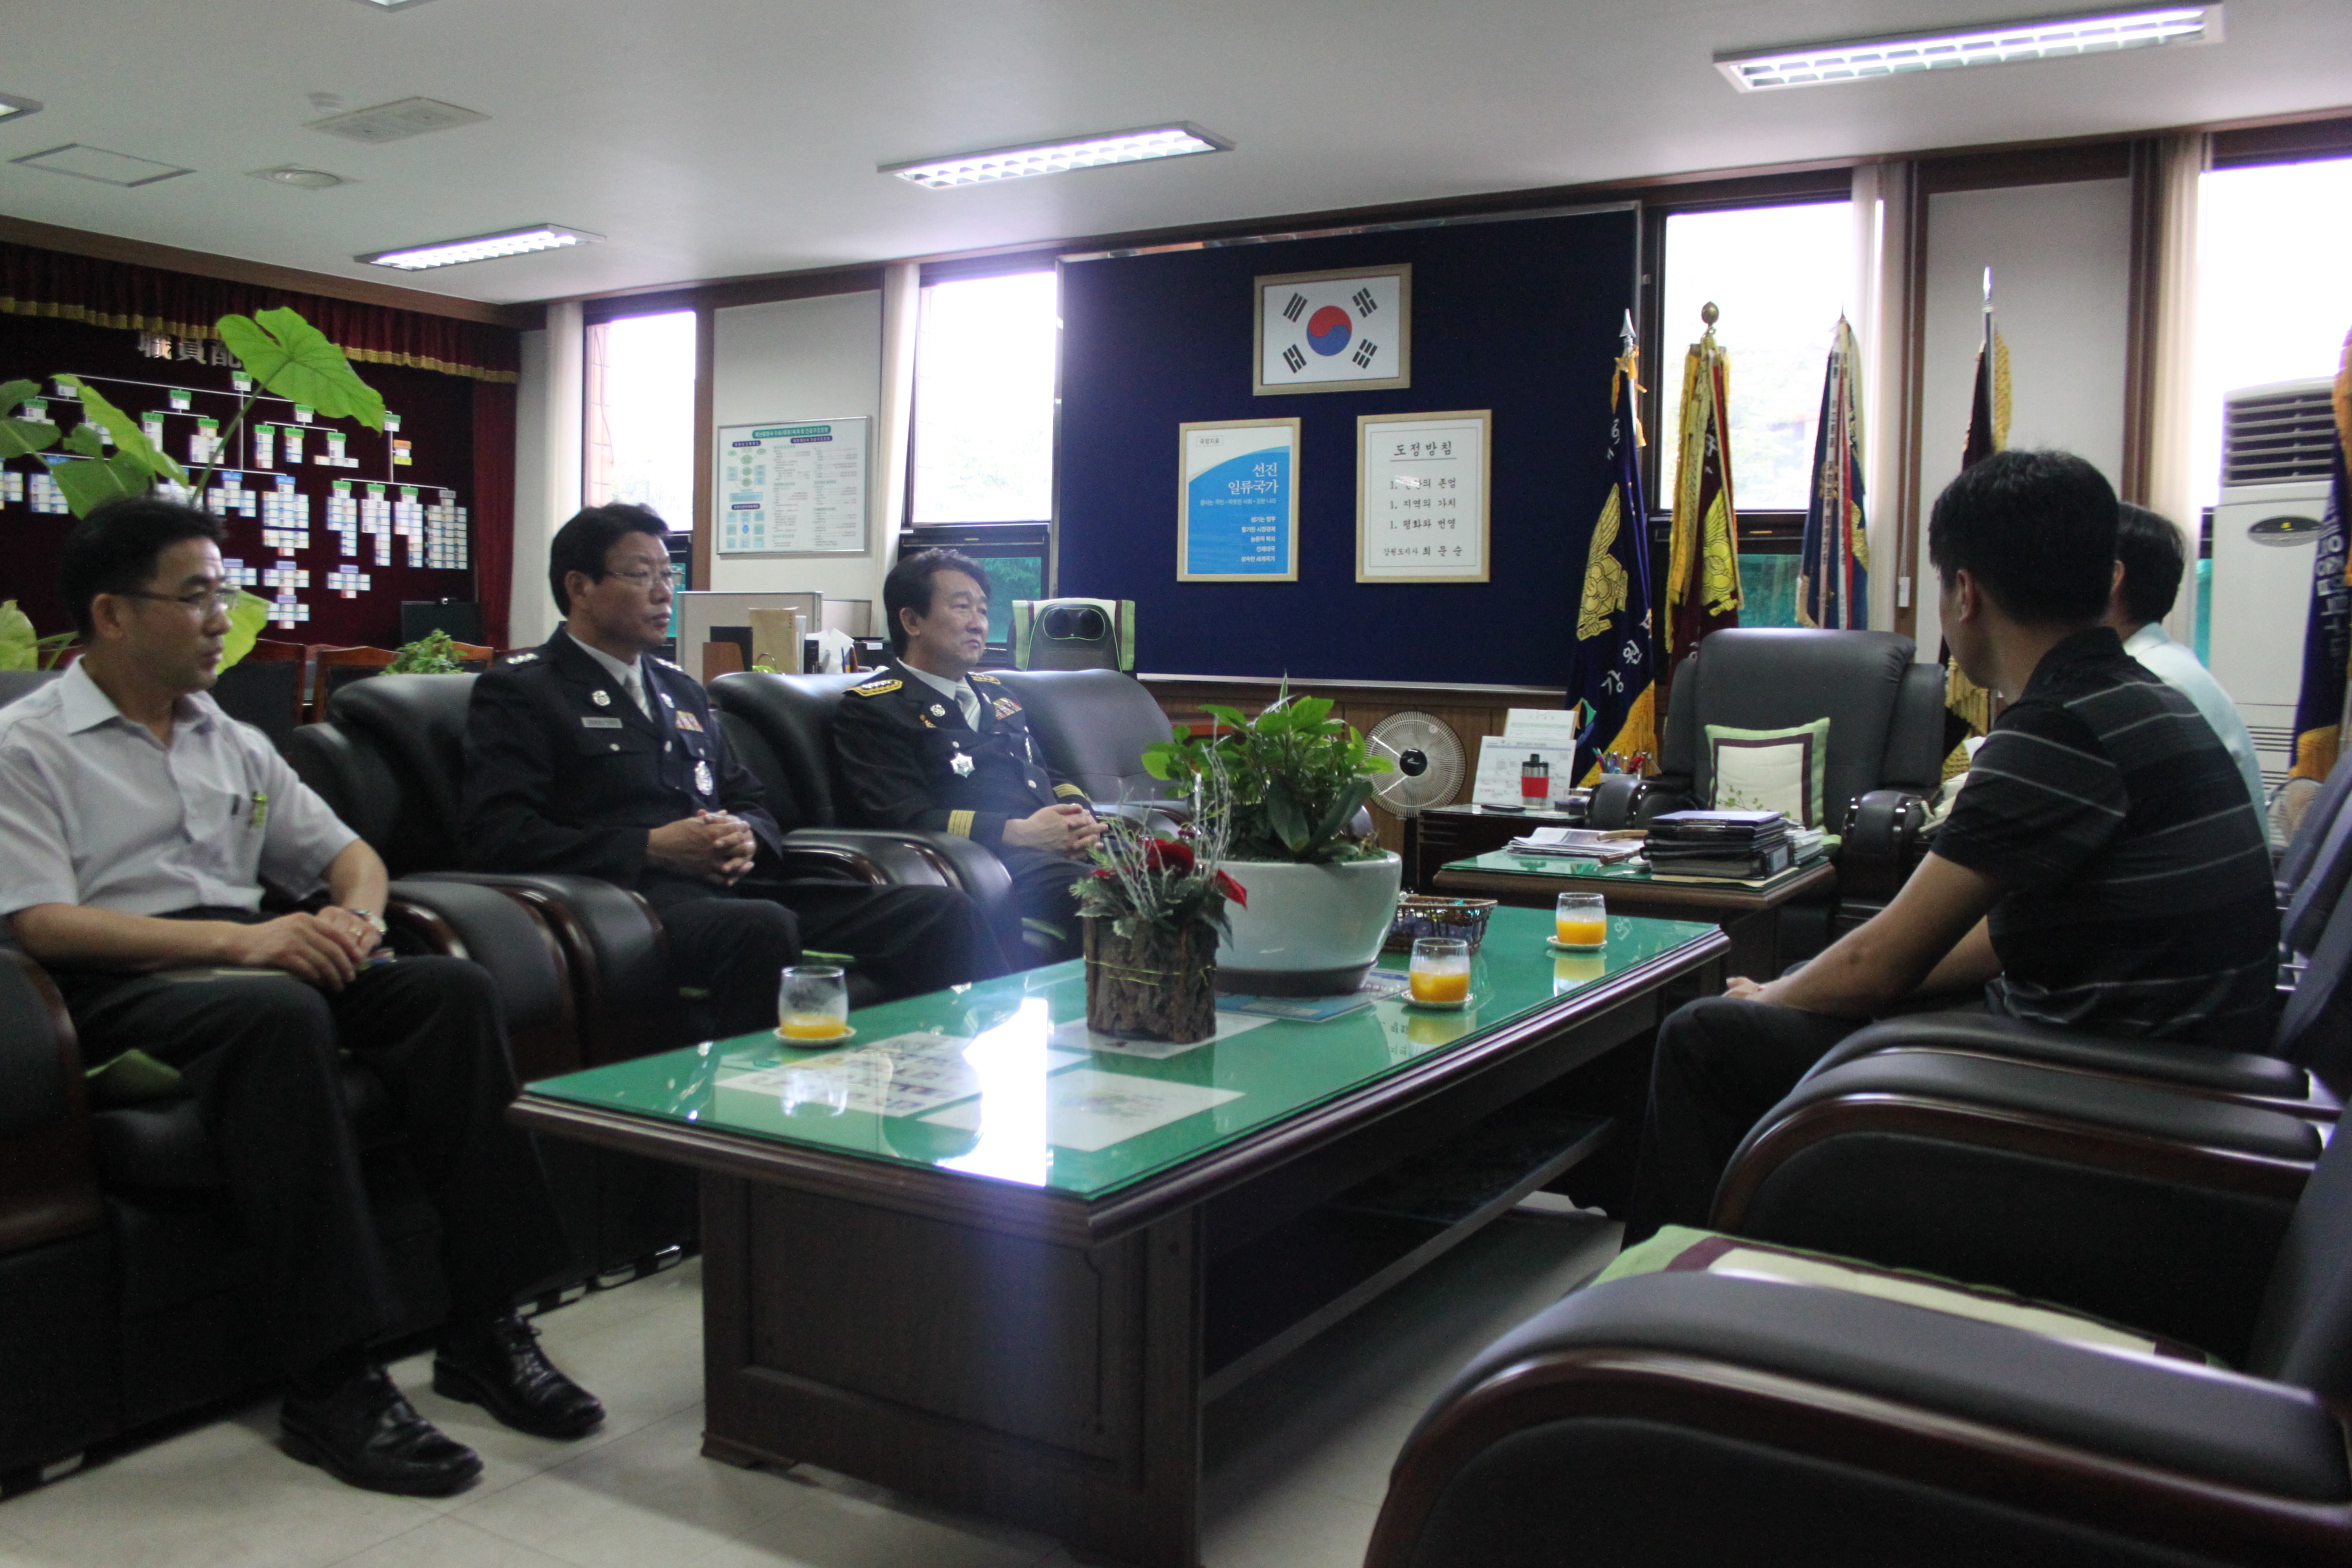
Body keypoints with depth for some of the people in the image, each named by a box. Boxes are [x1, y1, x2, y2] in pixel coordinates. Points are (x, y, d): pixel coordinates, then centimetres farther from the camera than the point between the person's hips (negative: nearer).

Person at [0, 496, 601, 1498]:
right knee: (280, 1012, -38)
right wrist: (238, 939, -21)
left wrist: (355, 916, -3)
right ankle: (330, 1384, -34)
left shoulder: (233, 744, 22)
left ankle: (484, 1330, -21)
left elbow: (351, 854, 23)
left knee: (453, 986, -20)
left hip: (250, 960, 6)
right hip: (120, 991, -6)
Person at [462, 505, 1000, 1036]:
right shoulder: (518, 689, 6)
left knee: (943, 912, -13)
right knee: (763, 926, -41)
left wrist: (745, 835, 3)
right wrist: (652, 848, -13)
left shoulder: (680, 688, 28)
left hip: (734, 886, 7)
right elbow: (498, 836, -7)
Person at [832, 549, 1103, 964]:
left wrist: (1079, 817, 5)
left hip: (1065, 849, 7)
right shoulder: (872, 708, 6)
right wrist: (1020, 832, -14)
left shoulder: (994, 692, 29)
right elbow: (906, 817, -6)